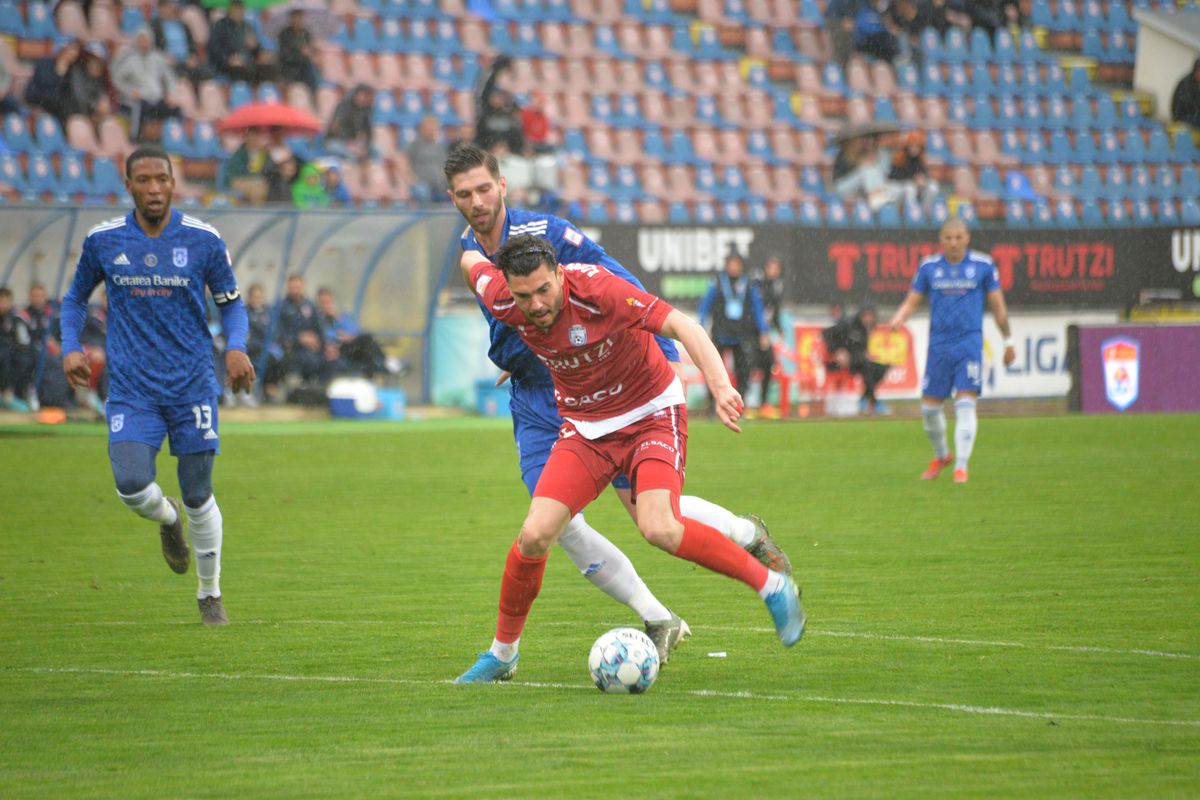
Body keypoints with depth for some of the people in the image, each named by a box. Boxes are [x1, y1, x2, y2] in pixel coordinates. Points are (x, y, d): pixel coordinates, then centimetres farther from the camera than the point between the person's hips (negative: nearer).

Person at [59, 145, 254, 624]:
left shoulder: (203, 240, -2)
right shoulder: (103, 241, 1)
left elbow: (231, 302, 8)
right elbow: (76, 298, 16)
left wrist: (236, 347, -12)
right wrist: (70, 347, -1)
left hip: (193, 386, 0)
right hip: (131, 389, 0)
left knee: (198, 496, 2)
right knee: (132, 486, -19)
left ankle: (210, 594, 23)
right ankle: (168, 520, 19)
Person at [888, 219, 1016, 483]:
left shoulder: (983, 265, 1)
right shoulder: (929, 267, 5)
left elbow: (998, 306, 9)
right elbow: (912, 301, 10)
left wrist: (1008, 341, 12)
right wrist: (898, 319, -11)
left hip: (970, 343, -2)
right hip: (939, 344, 2)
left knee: (965, 405, -14)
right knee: (930, 407, 5)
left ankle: (961, 467, -9)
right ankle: (941, 456, 31)